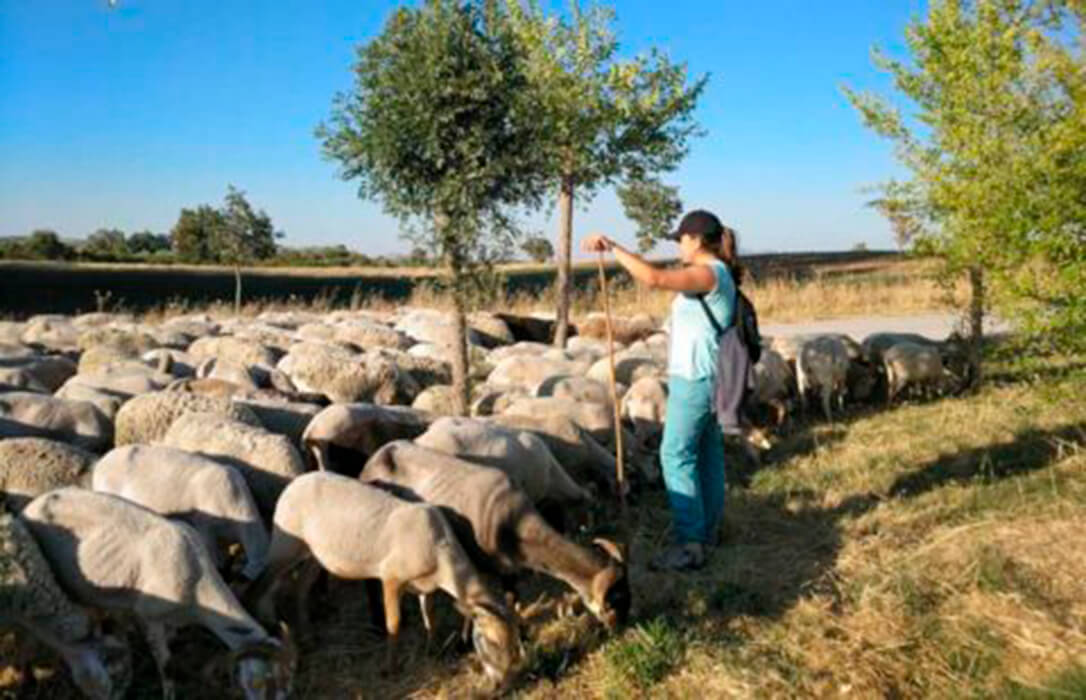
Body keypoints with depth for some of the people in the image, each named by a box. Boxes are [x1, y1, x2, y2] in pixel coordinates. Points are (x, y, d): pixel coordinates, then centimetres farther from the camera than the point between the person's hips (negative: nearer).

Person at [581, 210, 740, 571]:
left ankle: (690, 544, -5)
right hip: (700, 377, 10)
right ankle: (707, 531, 24)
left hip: (695, 378, -10)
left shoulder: (709, 274, -17)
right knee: (706, 453, 14)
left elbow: (654, 278, -29)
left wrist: (612, 247, -24)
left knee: (676, 455, -8)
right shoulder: (713, 274, 14)